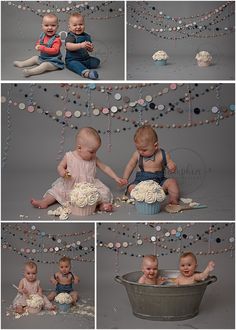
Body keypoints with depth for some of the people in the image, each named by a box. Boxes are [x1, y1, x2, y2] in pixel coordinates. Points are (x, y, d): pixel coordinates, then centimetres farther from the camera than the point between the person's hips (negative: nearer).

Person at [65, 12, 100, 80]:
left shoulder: (86, 36, 11)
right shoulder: (70, 37, -10)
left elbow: (90, 50, 14)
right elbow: (68, 46, -31)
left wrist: (91, 48, -13)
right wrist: (81, 45, -43)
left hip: (85, 59, 8)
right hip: (72, 60, -8)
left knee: (96, 61, -4)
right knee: (75, 64, -38)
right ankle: (85, 72, -67)